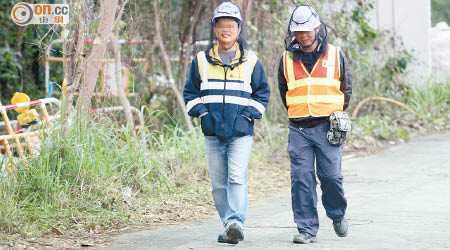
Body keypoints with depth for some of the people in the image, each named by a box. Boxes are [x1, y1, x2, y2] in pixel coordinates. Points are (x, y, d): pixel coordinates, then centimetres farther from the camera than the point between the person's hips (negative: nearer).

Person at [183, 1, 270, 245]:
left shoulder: (250, 61, 6)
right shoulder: (201, 61, 9)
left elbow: (262, 94, 11)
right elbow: (190, 93, 15)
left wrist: (248, 115, -3)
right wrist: (202, 112, -1)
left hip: (241, 133, -2)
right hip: (212, 133, 3)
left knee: (237, 178, -17)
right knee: (218, 183, 4)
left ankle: (236, 223, -22)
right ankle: (229, 226, 13)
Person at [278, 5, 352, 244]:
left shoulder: (335, 56, 4)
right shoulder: (287, 59, 7)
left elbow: (346, 88, 15)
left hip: (328, 126, -1)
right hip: (299, 128, 1)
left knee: (331, 175, -5)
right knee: (301, 178, -5)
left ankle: (337, 215, 23)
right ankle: (307, 229, 1)